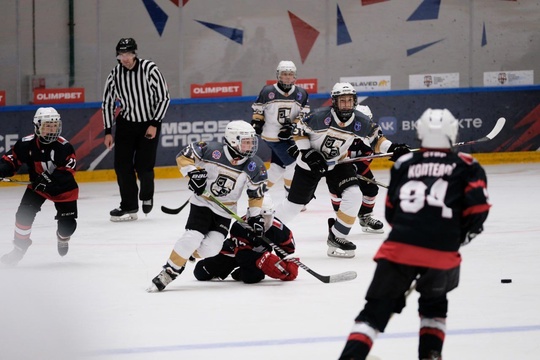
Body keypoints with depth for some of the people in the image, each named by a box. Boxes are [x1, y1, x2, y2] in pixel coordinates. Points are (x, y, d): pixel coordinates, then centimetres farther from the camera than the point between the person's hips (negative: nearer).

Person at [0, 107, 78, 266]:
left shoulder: (64, 146, -23)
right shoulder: (26, 144, -18)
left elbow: (68, 169, -28)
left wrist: (50, 178, -41)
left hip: (63, 188, -1)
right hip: (37, 186, 1)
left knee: (67, 224, -2)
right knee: (24, 214, -14)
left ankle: (63, 238, 36)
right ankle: (19, 248, 3)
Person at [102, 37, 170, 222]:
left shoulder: (149, 69, -17)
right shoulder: (115, 74, -6)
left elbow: (164, 98, -11)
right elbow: (107, 103, 5)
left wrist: (154, 124, -14)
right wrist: (108, 132, 3)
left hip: (149, 124, -3)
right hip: (126, 123, 3)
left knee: (144, 166, -7)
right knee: (122, 164, -6)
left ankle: (147, 195, 25)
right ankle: (129, 207, 2)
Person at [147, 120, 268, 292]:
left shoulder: (255, 167, -10)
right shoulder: (212, 151, -20)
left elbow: (256, 194, 2)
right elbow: (183, 156, -10)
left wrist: (256, 215, -4)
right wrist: (193, 172, -24)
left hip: (225, 211, 3)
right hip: (202, 202, -3)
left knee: (209, 249, -13)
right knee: (191, 238, -20)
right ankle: (168, 272, -7)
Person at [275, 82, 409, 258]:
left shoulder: (361, 122, -15)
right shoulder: (320, 116, -25)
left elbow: (376, 139, -1)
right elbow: (299, 131, -12)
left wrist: (392, 148, -17)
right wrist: (307, 153, -20)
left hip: (338, 162, 3)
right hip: (310, 163, -3)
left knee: (353, 196, -17)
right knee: (295, 203, 2)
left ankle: (336, 237, -3)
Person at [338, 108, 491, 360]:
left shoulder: (404, 164, 16)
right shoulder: (466, 167, 8)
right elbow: (477, 211, -1)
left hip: (399, 248, 0)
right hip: (441, 254, 0)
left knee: (377, 308, 6)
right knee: (434, 302, 28)